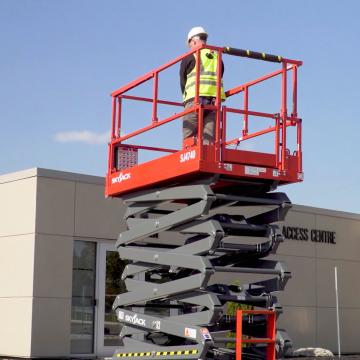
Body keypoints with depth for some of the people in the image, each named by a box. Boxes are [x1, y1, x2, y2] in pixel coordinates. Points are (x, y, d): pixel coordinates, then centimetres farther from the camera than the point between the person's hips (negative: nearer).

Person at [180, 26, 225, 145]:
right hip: (215, 100, 4)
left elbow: (183, 82, 11)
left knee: (189, 137, -4)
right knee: (210, 138, 1)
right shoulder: (217, 57, 20)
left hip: (196, 98, -4)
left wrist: (186, 98, 23)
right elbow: (218, 79, 17)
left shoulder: (189, 57, 7)